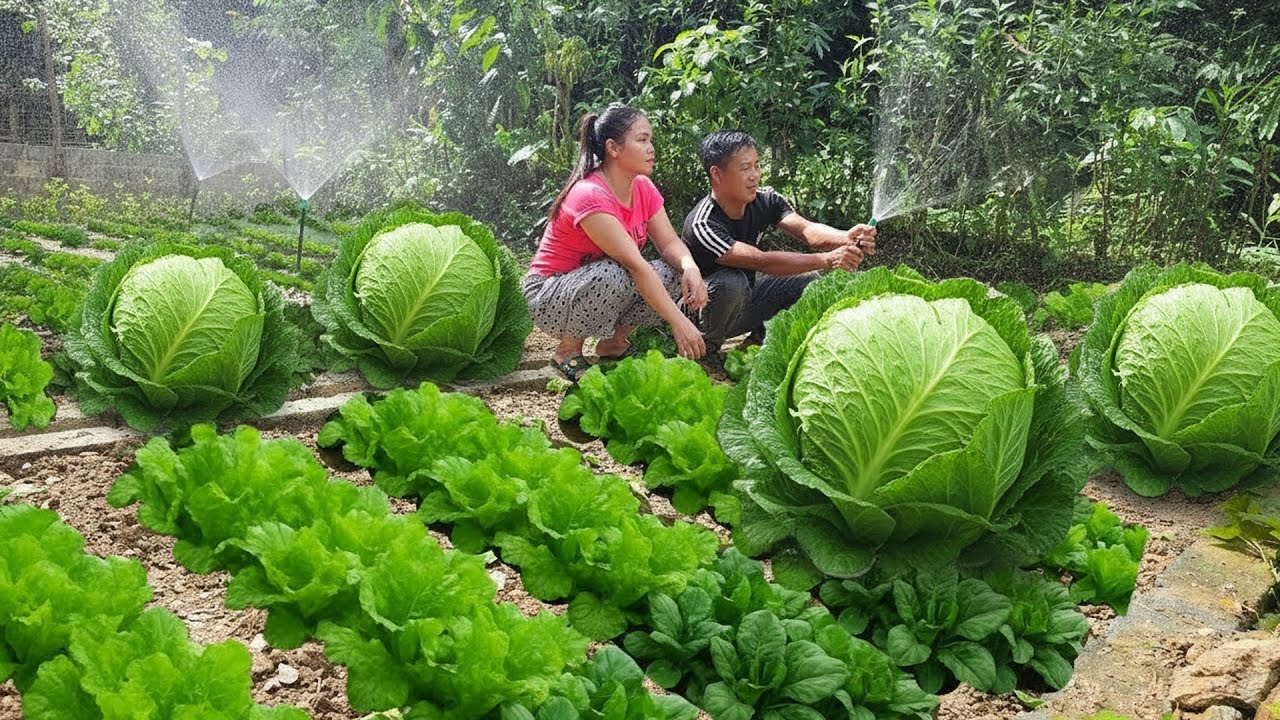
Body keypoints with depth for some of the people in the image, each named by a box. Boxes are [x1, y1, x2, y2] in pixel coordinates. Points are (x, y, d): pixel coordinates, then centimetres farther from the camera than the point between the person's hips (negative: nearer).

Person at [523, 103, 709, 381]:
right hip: (547, 299, -7)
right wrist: (679, 323, -36)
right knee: (612, 275, -37)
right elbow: (634, 265, -33)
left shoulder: (643, 188, -1)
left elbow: (669, 242, -6)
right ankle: (567, 351, -12)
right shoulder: (591, 196, -27)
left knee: (676, 272, -12)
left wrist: (690, 268, -31)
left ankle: (613, 342, 5)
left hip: (605, 285, 8)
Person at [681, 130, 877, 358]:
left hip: (743, 301, 6)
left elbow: (806, 229, -24)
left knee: (809, 282, -8)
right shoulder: (702, 226, -31)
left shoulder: (765, 201, -9)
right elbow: (760, 261, -40)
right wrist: (827, 259, -46)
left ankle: (762, 337, 7)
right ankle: (705, 350, -14)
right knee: (731, 281, -37)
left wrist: (846, 239, -46)